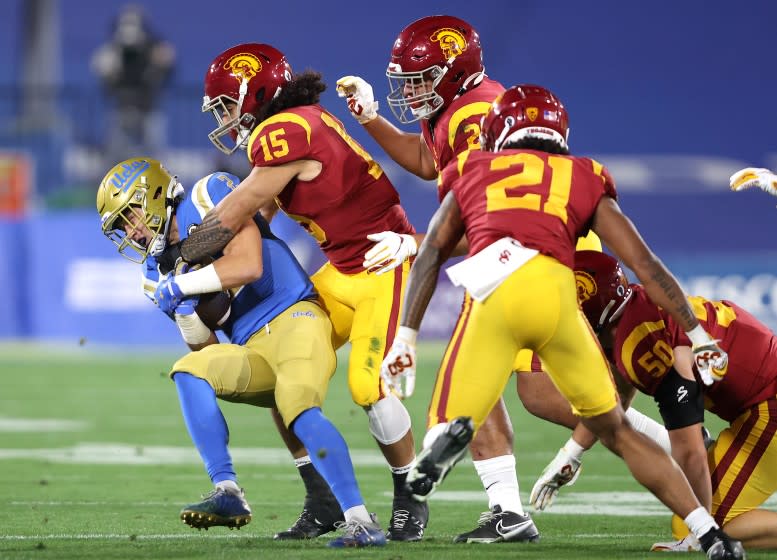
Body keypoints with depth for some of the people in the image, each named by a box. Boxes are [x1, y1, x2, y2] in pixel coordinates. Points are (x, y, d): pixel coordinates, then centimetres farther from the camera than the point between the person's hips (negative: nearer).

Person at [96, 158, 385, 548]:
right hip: (254, 352, 7)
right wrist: (183, 309, -4)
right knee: (189, 372, -16)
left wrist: (181, 286, -11)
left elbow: (249, 265, -17)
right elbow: (205, 349, 15)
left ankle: (362, 524, -30)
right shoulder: (159, 275, 17)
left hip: (294, 318, -7)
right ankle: (227, 493, -19)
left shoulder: (210, 196, -2)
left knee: (299, 411, -29)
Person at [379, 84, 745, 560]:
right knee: (616, 430, 18)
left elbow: (431, 254, 19)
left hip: (496, 292, -1)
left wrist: (407, 336, 16)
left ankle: (450, 433, -33)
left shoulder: (474, 173, 29)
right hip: (557, 293, 1)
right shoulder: (586, 181, 28)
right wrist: (699, 337, 26)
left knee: (445, 424, 5)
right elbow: (645, 263, 22)